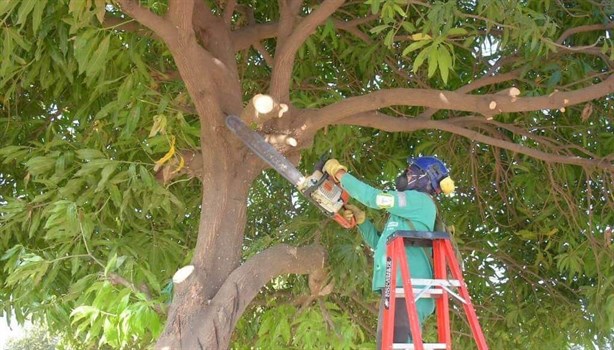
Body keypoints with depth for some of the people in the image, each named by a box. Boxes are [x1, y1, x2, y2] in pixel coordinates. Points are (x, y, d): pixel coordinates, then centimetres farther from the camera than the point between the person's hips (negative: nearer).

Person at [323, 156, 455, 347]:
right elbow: (379, 242, 34)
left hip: (407, 287, -10)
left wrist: (340, 173, 6)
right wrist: (359, 218, 23)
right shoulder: (408, 214, 30)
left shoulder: (421, 200, 1)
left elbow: (374, 197, -4)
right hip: (399, 286, 10)